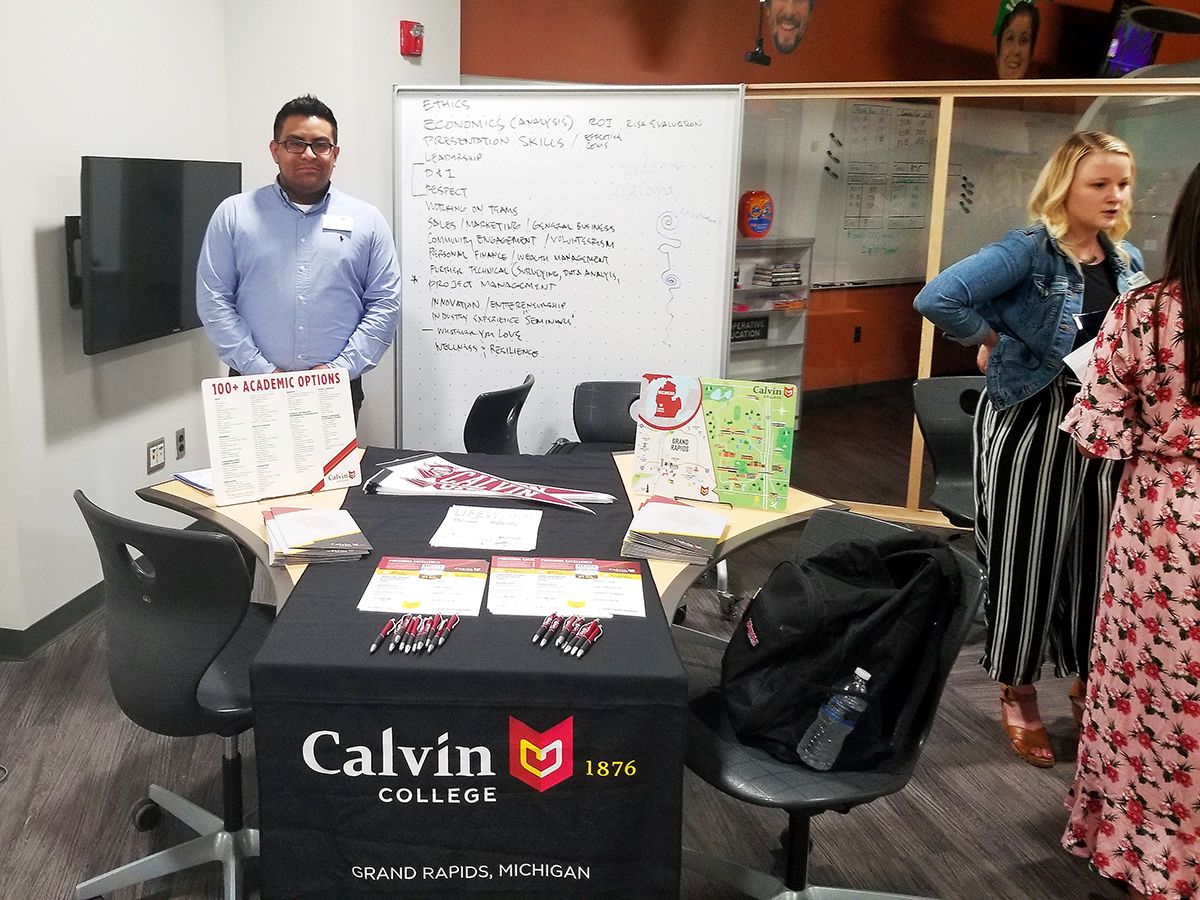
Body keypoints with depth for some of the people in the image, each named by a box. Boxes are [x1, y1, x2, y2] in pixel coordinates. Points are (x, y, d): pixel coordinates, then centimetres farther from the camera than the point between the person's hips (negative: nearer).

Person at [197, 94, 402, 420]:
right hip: (253, 391, 0)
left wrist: (341, 368, -9)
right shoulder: (234, 214, 5)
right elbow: (214, 299, 0)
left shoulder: (367, 221, 7)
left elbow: (384, 305, 3)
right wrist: (261, 371, -9)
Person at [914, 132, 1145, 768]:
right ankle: (1018, 695, 21)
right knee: (1026, 554, 3)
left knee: (1097, 552, 12)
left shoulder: (1128, 262, 8)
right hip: (1031, 419, -6)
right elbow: (937, 299, -27)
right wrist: (991, 342, -14)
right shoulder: (1028, 251, -15)